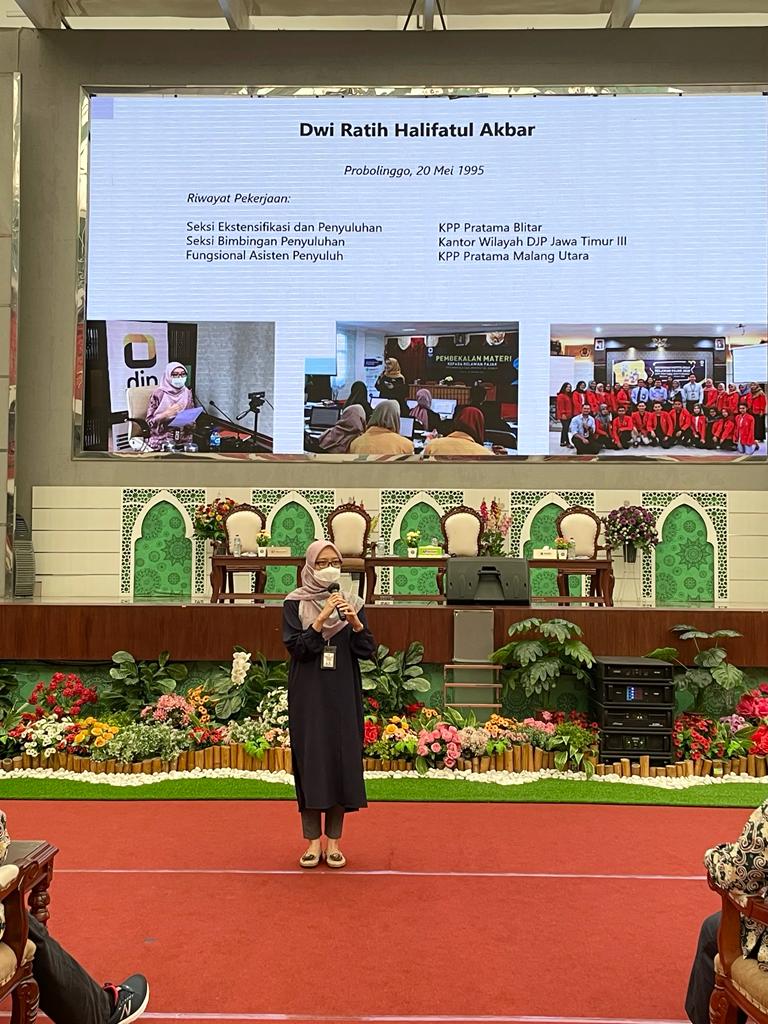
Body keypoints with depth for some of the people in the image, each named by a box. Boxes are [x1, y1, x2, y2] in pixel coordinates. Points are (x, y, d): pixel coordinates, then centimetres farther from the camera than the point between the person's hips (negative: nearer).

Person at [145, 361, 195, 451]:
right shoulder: (159, 394, -5)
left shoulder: (187, 393, 7)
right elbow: (149, 421, -5)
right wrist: (166, 414, -19)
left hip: (184, 440, 4)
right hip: (161, 439, -4)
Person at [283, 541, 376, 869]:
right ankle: (313, 841, 10)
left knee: (342, 759, 2)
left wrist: (355, 623, -18)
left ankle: (334, 840, 12)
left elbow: (368, 650, 0)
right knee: (310, 759, -1)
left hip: (343, 695, 2)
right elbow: (296, 647, -10)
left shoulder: (350, 601, 6)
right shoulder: (295, 603, 0)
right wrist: (321, 618, -20)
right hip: (308, 695, -2)